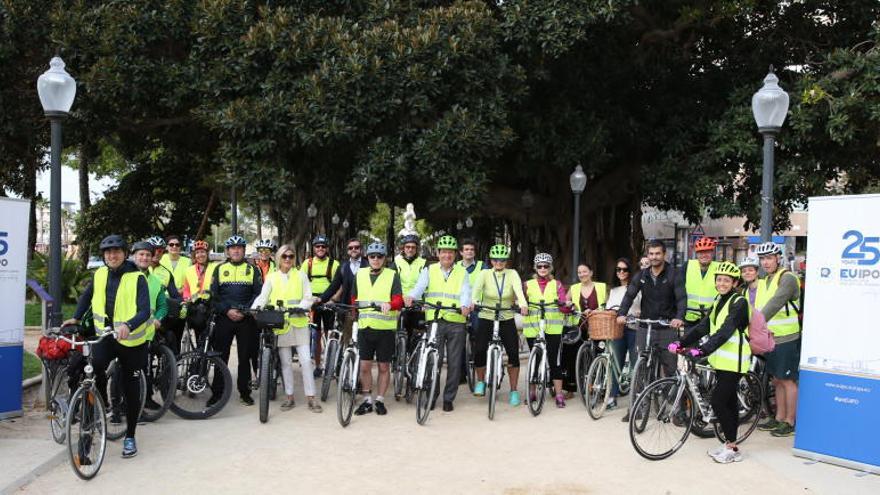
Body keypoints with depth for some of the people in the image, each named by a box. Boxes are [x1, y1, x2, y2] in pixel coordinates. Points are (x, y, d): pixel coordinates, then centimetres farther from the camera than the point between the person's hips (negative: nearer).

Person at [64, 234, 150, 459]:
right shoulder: (99, 274, 2)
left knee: (131, 391, 5)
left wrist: (128, 326, -38)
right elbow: (86, 296, 22)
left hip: (131, 340, -3)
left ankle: (130, 437, 21)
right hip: (105, 335, 3)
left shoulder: (137, 278, -12)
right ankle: (103, 406, -4)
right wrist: (76, 318, 12)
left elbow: (145, 311, -21)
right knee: (95, 364, -30)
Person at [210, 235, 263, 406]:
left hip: (246, 319, 0)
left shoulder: (252, 269, 8)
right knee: (220, 356, 2)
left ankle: (245, 392, 13)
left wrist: (244, 311, -11)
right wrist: (227, 310, -11)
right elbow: (213, 294, 3)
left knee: (245, 357, 4)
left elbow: (258, 293, 1)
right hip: (224, 317, 0)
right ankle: (217, 392, 11)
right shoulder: (220, 269, 9)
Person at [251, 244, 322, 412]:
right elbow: (263, 297, -2)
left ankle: (311, 397, 3)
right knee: (285, 362, 7)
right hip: (280, 324, 1)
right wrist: (254, 308, -22)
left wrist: (298, 308, -19)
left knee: (306, 360, -4)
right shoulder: (271, 277, 8)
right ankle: (289, 397, 17)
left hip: (299, 322, -1)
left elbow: (308, 298, 1)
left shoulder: (301, 275, 6)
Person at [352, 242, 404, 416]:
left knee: (384, 366, 6)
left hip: (385, 328, -3)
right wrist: (355, 313, 10)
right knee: (365, 366, 5)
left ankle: (380, 400, 19)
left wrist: (389, 304, -30)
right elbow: (354, 299, 21)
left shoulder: (392, 275, 0)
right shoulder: (359, 275, 11)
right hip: (365, 327, 3)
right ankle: (367, 400, 18)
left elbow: (399, 300, -10)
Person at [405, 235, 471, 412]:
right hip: (434, 321, -1)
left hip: (456, 322, 1)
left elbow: (465, 292, -5)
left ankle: (449, 398, 19)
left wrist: (465, 306, -27)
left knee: (454, 363, 6)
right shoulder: (429, 271, 10)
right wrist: (411, 296, -31)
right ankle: (431, 397, 15)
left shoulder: (462, 272, 11)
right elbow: (419, 286, -8)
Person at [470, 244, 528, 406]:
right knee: (479, 351, -14)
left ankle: (514, 391, 8)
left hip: (507, 321, 1)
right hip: (486, 320, 0)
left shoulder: (512, 274, -1)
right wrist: (473, 302, -41)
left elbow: (518, 289, -19)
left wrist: (523, 304, -39)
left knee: (514, 354, -9)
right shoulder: (485, 274, -2)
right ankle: (480, 382, 14)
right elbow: (476, 288, -20)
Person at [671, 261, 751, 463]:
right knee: (729, 401, 14)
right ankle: (730, 444, 22)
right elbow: (703, 326, 6)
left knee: (718, 401, -9)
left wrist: (702, 350, -35)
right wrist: (681, 343, -7)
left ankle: (732, 448, 2)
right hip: (721, 360, 8)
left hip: (733, 361, -8)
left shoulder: (739, 303, -13)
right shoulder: (719, 302, 13)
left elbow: (725, 331, -25)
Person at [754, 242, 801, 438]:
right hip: (770, 339, 8)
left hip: (787, 339, -8)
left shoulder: (787, 278, -12)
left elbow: (776, 302, -27)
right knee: (777, 380, 15)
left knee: (787, 380, 1)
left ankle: (789, 422, 10)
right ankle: (779, 418, 25)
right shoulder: (763, 282, 15)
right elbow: (759, 309, 13)